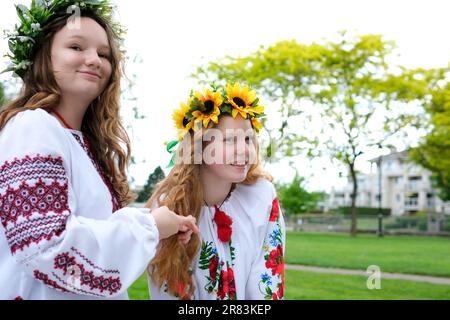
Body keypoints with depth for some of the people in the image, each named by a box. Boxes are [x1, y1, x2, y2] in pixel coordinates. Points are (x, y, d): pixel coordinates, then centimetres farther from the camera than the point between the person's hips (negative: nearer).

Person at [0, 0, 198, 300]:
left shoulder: (88, 142, 8)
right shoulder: (34, 127, -18)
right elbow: (46, 247, -28)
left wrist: (166, 224, -1)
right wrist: (148, 226, -18)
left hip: (93, 294, 9)